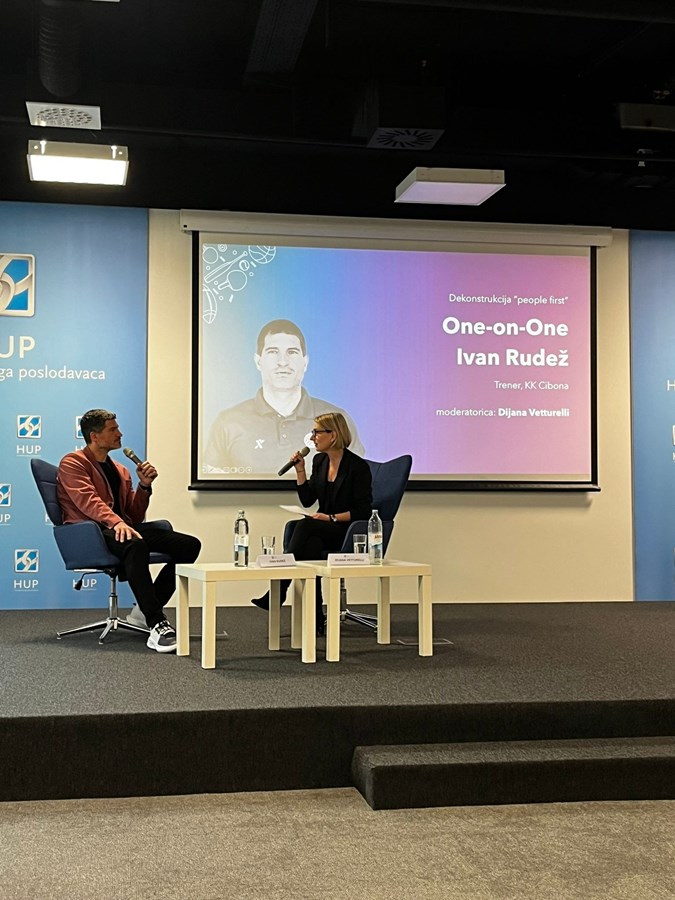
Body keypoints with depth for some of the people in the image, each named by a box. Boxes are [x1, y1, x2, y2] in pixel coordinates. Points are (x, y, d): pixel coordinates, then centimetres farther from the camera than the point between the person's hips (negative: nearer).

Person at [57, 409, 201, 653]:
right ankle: (156, 625, -43)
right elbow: (88, 500, -16)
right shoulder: (72, 463, 4)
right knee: (135, 545, -42)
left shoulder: (120, 470, 25)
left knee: (190, 545, -13)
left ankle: (147, 610, -8)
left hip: (121, 528, 7)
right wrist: (116, 522, -33)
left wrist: (144, 486, 4)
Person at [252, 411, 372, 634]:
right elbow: (307, 500, 12)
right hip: (322, 531, 6)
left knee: (304, 526, -32)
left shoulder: (357, 466, -11)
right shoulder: (319, 461, 10)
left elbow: (363, 511, -13)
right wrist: (300, 469, 2)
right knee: (310, 545, -32)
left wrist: (331, 518, -21)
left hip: (349, 532, -6)